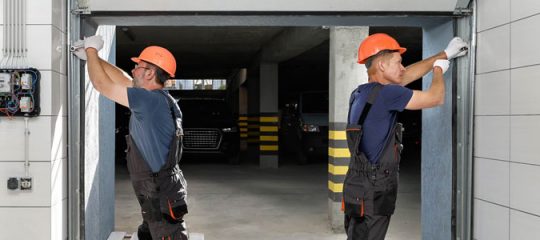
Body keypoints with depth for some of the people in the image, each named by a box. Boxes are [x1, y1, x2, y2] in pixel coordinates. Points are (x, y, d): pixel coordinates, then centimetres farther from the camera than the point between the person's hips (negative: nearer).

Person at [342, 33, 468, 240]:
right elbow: (436, 99, -9)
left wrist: (445, 54, 27)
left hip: (361, 189, 9)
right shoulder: (384, 93, -18)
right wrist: (439, 69, 11)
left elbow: (406, 76, 21)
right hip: (371, 194, -9)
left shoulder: (361, 93, 9)